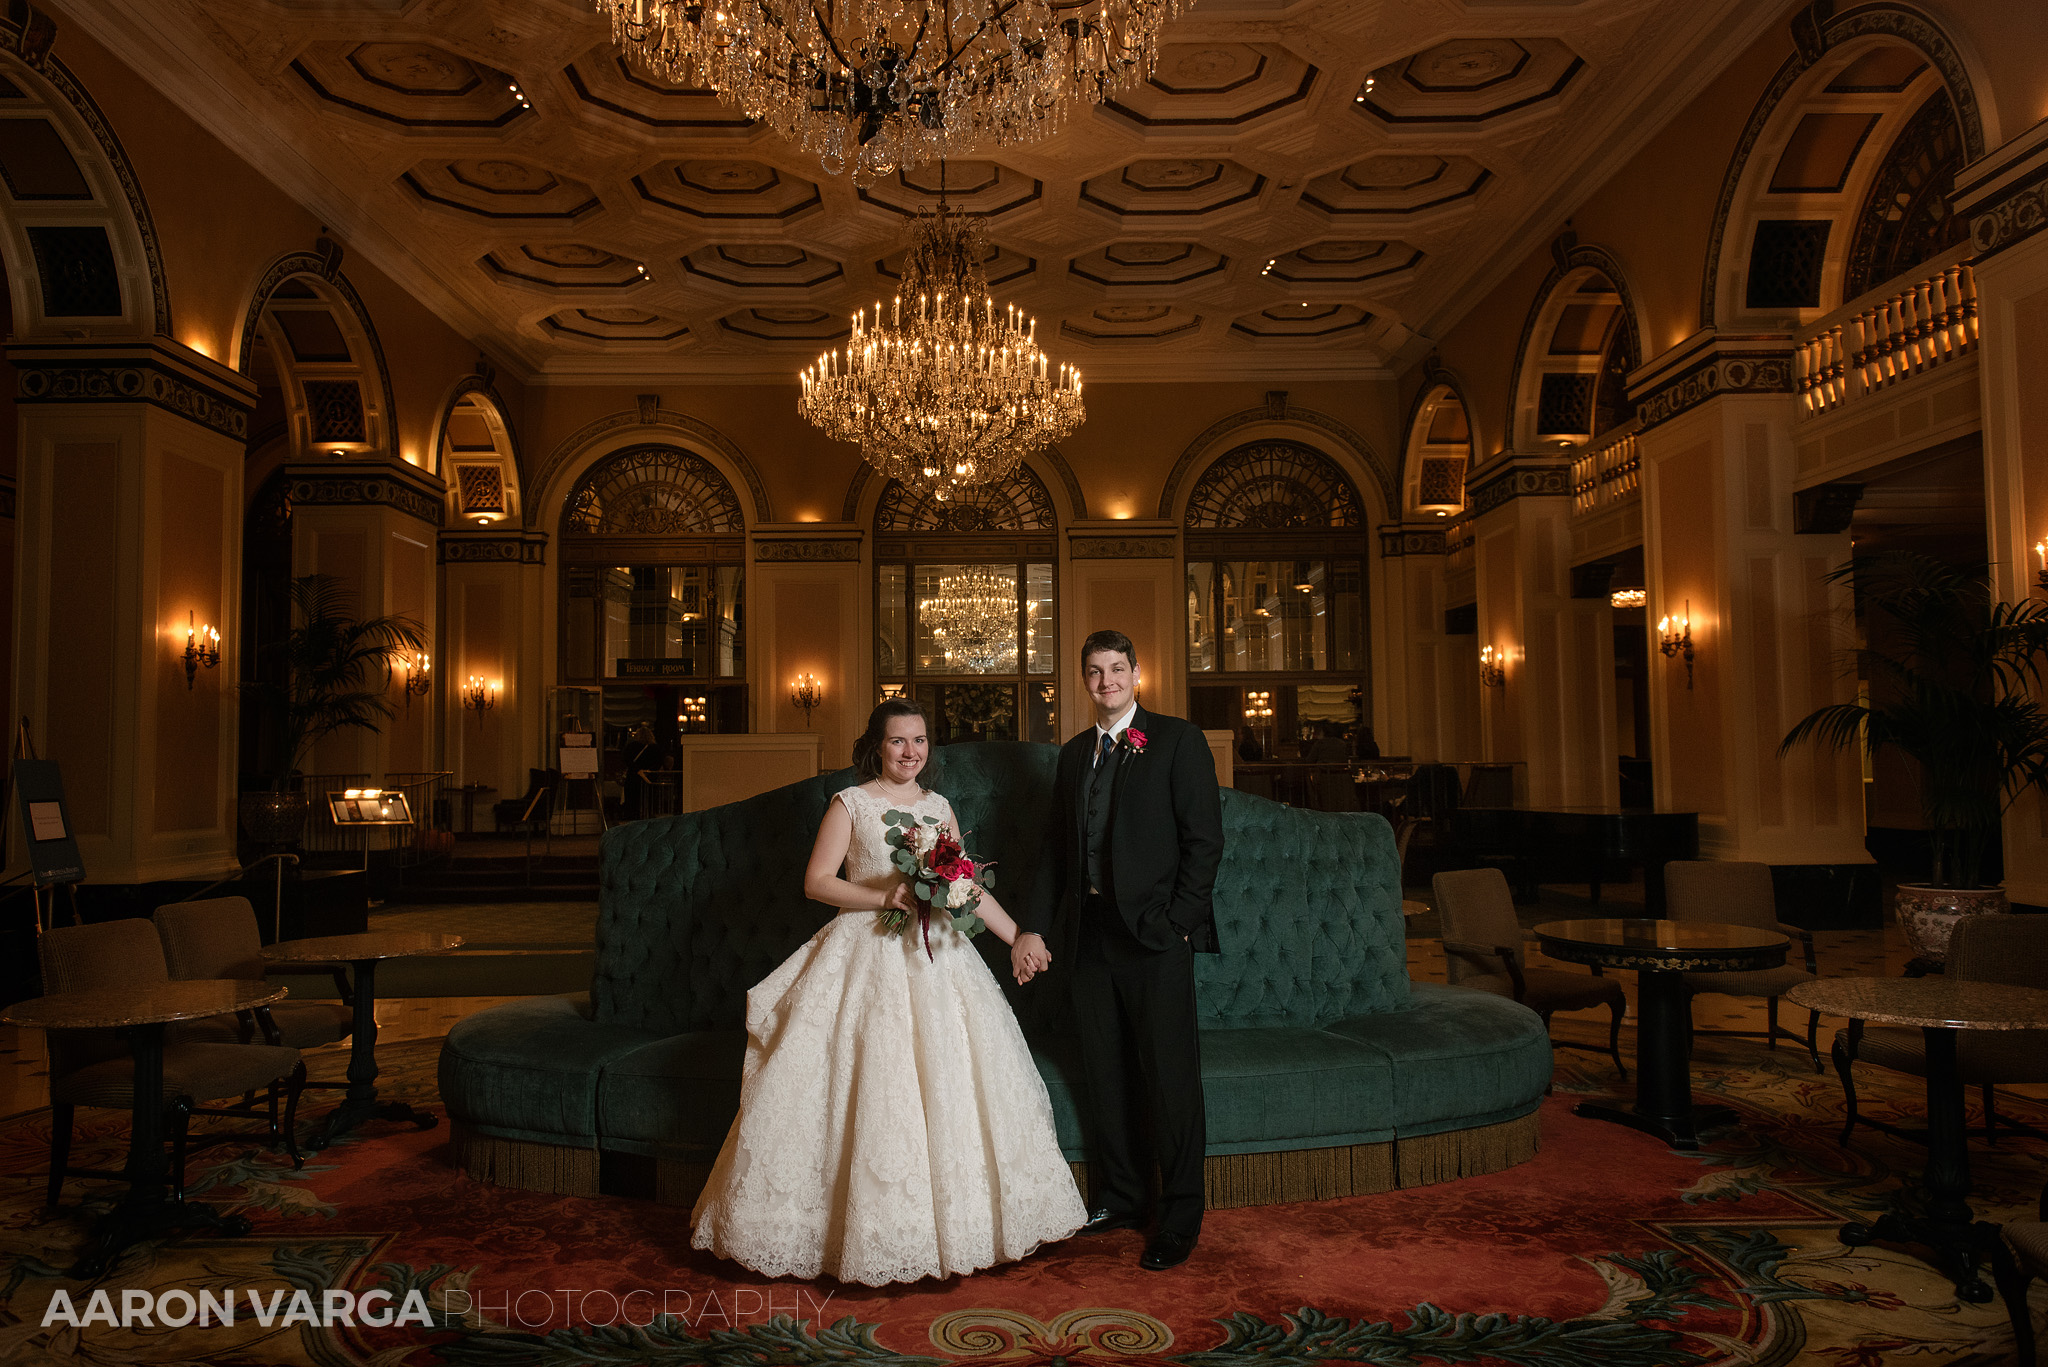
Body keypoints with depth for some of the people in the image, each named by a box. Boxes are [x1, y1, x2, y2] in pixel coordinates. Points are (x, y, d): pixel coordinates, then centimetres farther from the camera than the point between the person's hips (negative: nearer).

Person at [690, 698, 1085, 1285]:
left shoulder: (939, 806, 12)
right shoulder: (849, 804, -2)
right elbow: (816, 881, -7)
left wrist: (1017, 937, 10)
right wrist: (884, 896, -18)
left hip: (934, 956, 4)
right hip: (867, 956, -4)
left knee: (948, 1084, 4)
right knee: (866, 1088, -6)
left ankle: (953, 1222, 19)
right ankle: (861, 1228, 9)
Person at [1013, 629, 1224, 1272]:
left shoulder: (1177, 740, -3)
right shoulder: (1074, 753, 15)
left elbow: (1204, 839, -7)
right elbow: (1058, 849, 14)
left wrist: (1176, 922, -12)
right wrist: (1033, 928, 5)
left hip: (1157, 932, -6)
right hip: (1095, 931, 6)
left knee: (1170, 1077, 0)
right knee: (1105, 1073, 13)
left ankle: (1179, 1218, 14)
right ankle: (1119, 1197, 29)